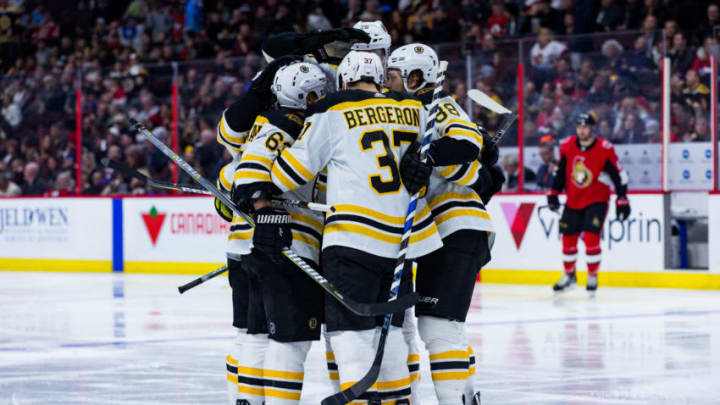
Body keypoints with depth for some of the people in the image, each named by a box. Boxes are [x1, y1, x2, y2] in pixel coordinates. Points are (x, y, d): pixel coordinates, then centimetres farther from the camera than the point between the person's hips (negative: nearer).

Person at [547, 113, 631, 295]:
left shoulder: (605, 149, -15)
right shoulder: (567, 146, -3)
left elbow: (619, 175, -10)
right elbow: (560, 171, 10)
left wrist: (622, 199, -12)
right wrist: (554, 193, 7)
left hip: (596, 200, -4)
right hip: (573, 201, 4)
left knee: (591, 237, -15)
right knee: (568, 238, 7)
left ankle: (592, 277, 1)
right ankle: (569, 276, 27)